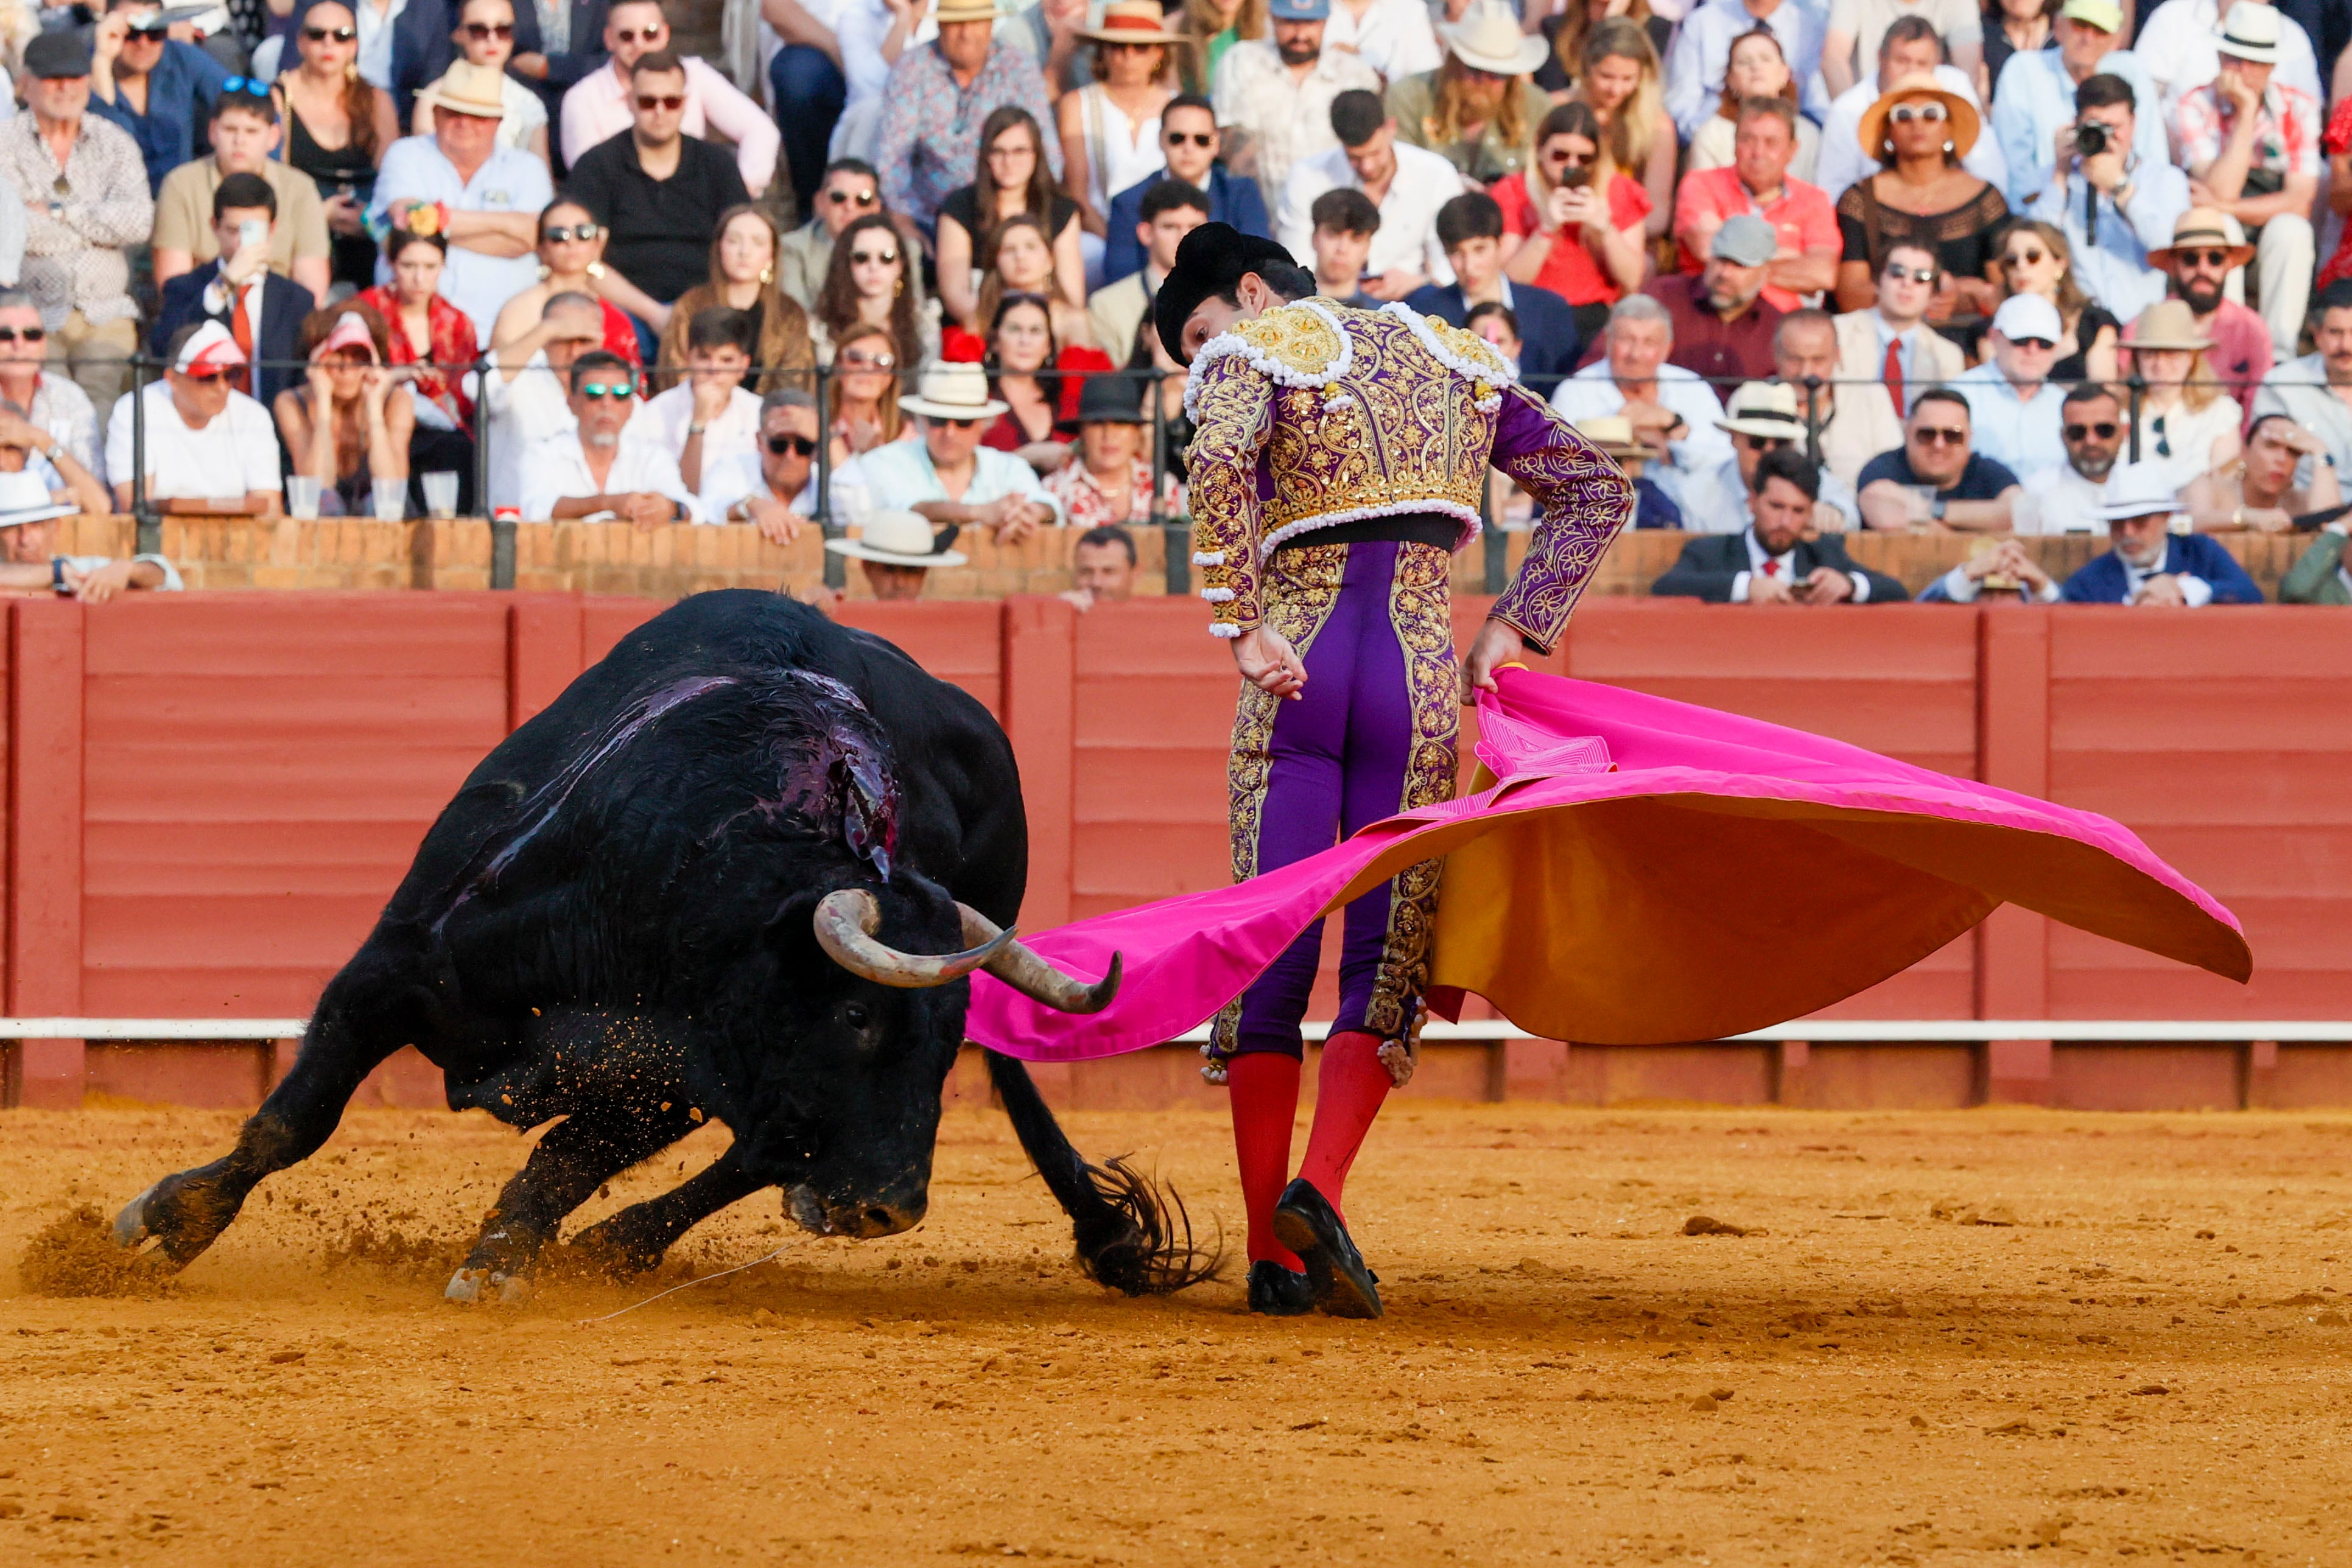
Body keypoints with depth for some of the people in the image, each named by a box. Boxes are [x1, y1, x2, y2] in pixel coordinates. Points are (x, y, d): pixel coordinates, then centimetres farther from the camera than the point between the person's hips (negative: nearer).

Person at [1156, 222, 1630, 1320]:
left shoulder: (1251, 353, 2)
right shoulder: (1453, 358, 19)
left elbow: (1219, 461, -21)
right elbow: (1596, 491, 19)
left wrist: (1241, 630, -17)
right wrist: (1510, 630, 12)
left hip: (1296, 667, -2)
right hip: (1421, 669, 2)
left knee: (1270, 955, 4)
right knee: (1385, 960, 3)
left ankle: (1271, 1251, 1)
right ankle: (1319, 1190, -20)